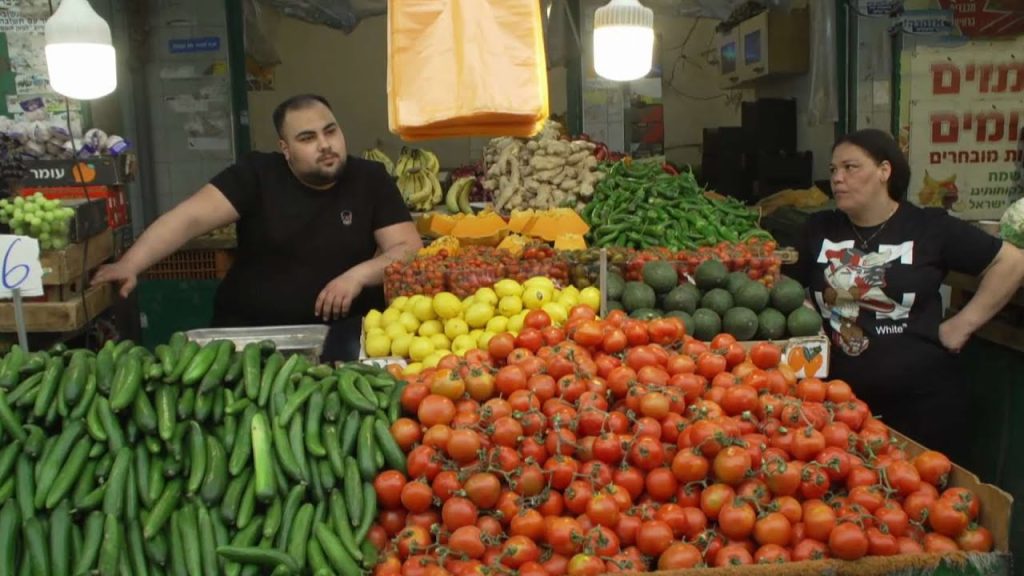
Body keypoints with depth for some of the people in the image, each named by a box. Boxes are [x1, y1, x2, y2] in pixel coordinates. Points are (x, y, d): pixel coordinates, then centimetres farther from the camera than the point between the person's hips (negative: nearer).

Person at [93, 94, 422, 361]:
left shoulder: (371, 180, 0)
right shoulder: (257, 174, -3)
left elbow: (410, 249, -3)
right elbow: (193, 217, -13)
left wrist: (359, 275, -22)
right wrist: (130, 264, -27)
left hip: (342, 327, 0)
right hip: (249, 328, 0)